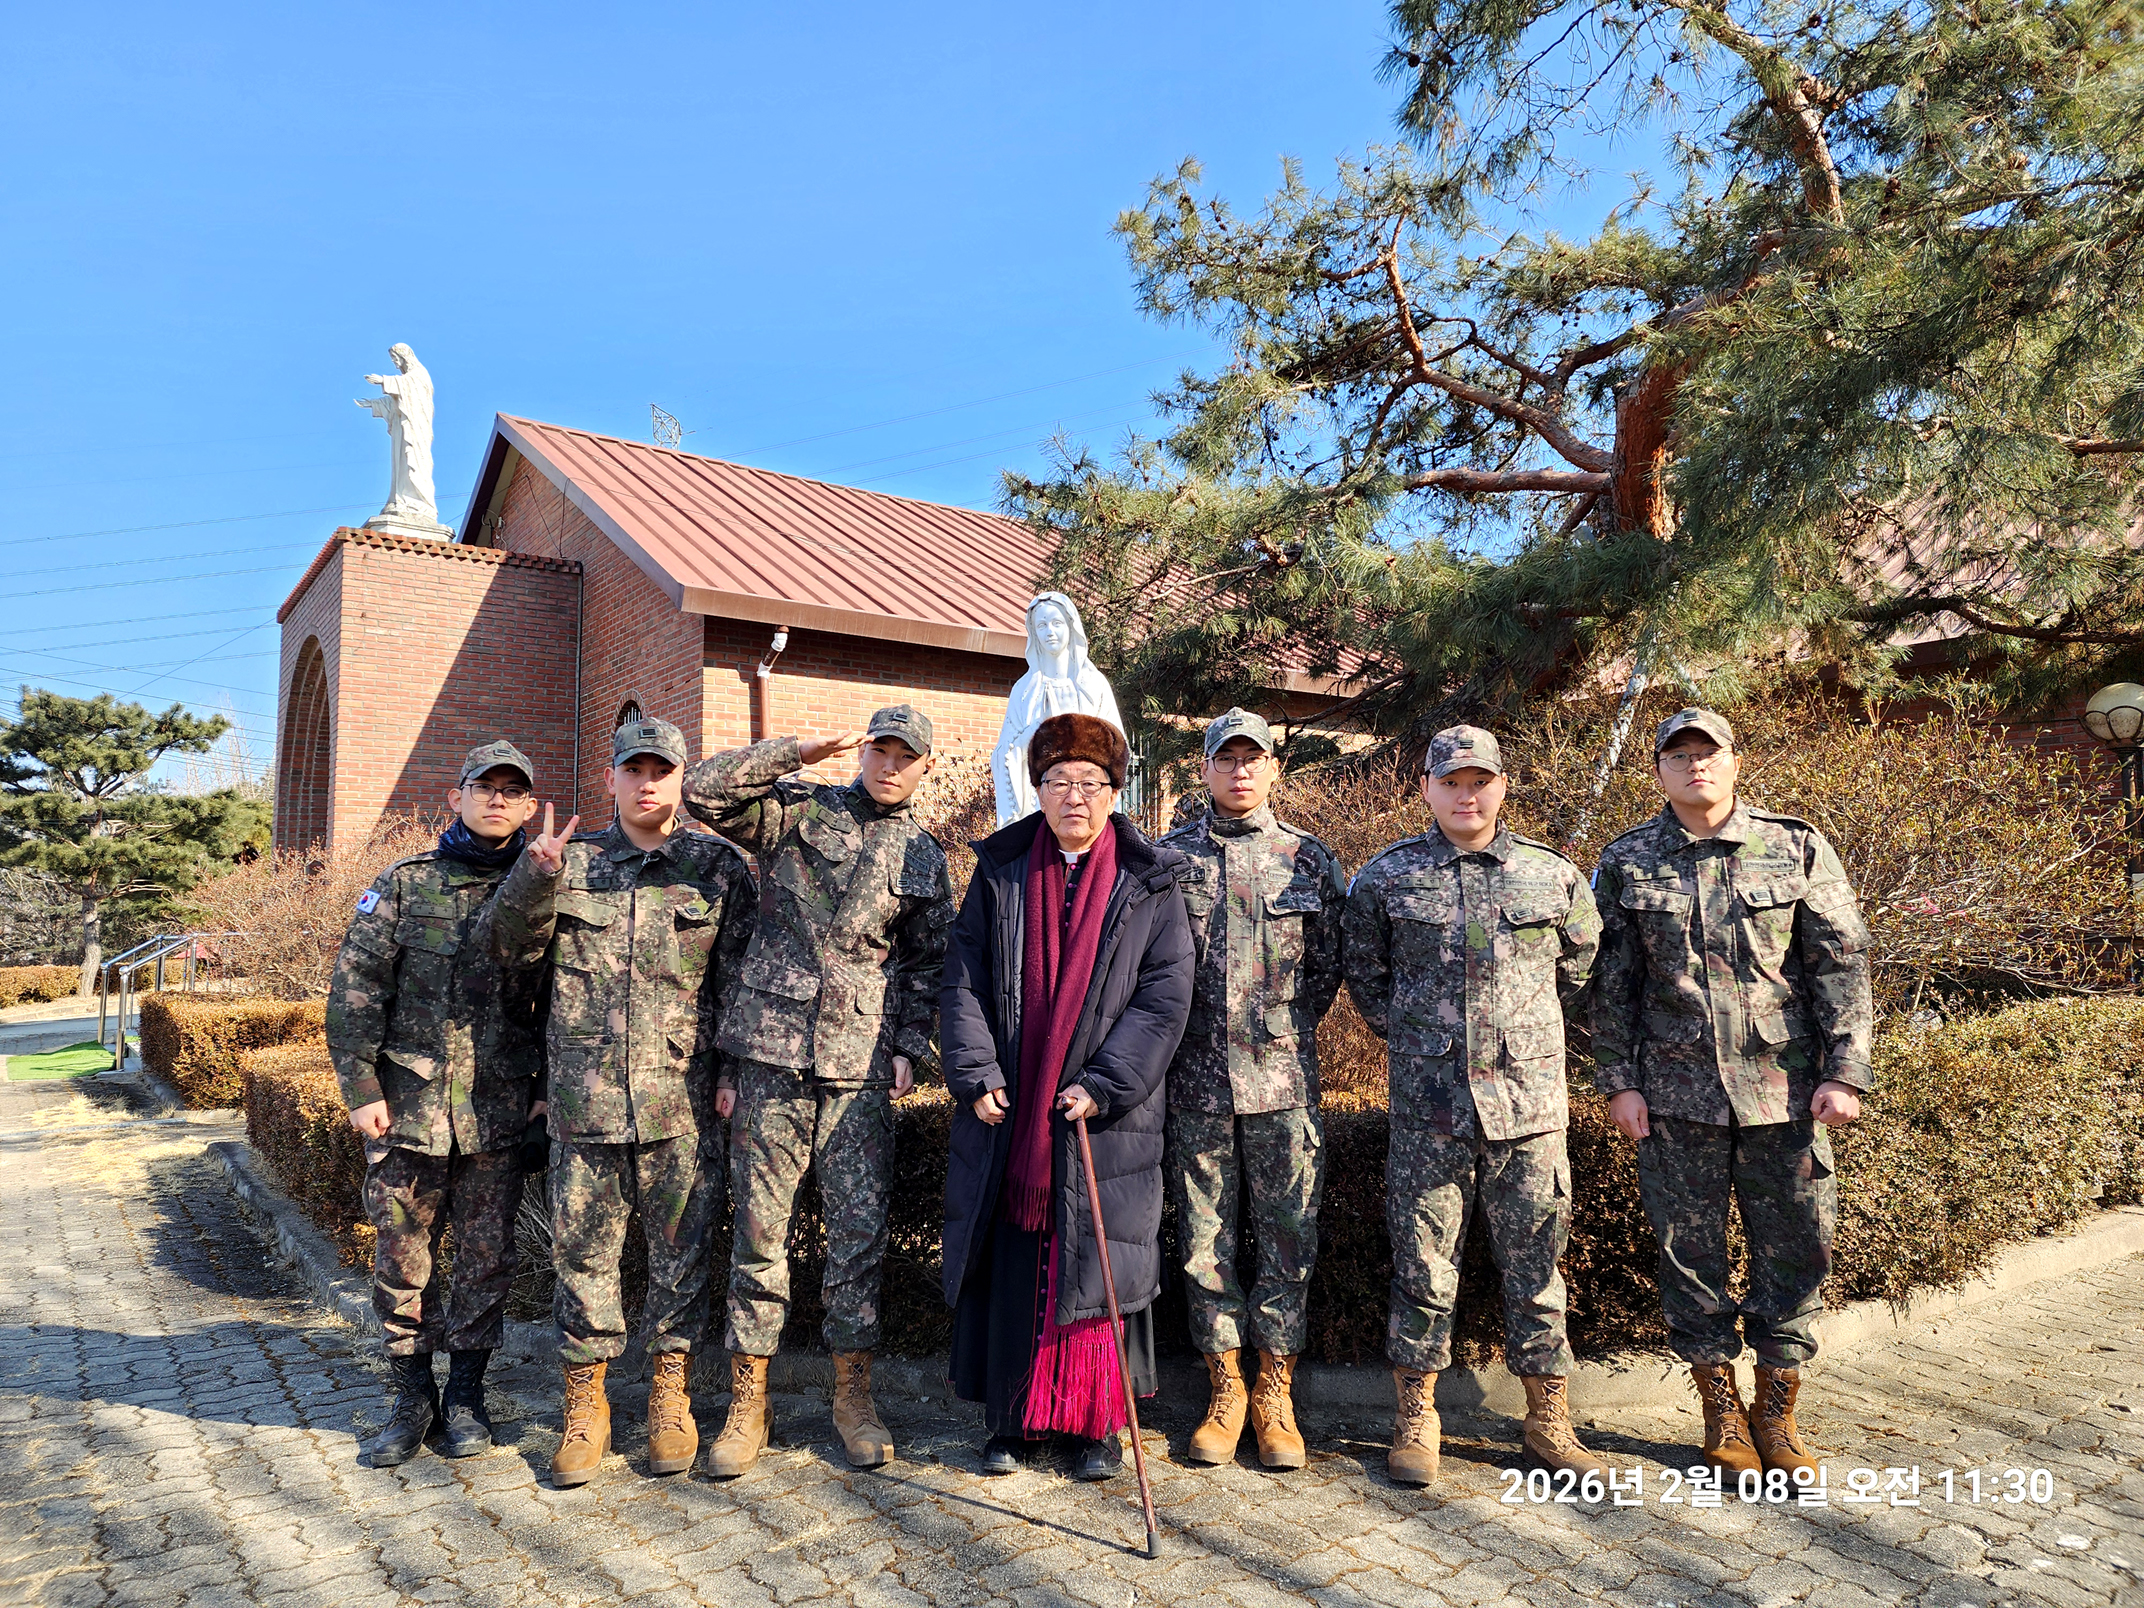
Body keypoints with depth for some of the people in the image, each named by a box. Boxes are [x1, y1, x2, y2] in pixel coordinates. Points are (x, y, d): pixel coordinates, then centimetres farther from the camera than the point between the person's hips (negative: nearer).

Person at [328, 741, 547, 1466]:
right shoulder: (405, 882, 2)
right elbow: (354, 987, 1)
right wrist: (361, 1087, -4)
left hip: (499, 1109, 0)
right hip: (408, 1104, 0)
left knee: (487, 1259, 8)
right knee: (401, 1258, 8)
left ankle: (466, 1394, 25)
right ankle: (413, 1397, 25)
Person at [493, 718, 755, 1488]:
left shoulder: (718, 865, 4)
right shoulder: (573, 858, 8)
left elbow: (741, 978, 4)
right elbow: (514, 944, 5)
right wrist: (536, 877, -13)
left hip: (683, 1098, -1)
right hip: (584, 1097, 1)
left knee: (681, 1249, 8)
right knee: (583, 1247, 9)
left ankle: (670, 1396, 25)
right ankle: (585, 1403, 25)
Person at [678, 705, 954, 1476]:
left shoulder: (925, 858, 12)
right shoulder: (797, 810, 5)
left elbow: (927, 964, 15)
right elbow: (704, 790, -9)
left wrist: (909, 1046, 4)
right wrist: (800, 749, -11)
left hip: (861, 1066, 2)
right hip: (770, 1052, -2)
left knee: (861, 1231, 4)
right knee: (758, 1230, 5)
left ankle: (853, 1394, 21)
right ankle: (748, 1402, 19)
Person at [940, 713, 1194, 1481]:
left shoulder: (1149, 883, 2)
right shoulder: (1000, 872, 6)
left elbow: (1165, 996, -4)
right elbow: (964, 981, 4)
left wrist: (1103, 1084, -13)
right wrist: (976, 1074, -8)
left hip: (1105, 1119, -1)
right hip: (1007, 1116, 2)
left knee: (1097, 1267, 5)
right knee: (1010, 1266, 7)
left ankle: (1098, 1422, 21)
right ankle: (1010, 1419, 23)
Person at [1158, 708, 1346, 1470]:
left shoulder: (1309, 859, 4)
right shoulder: (1169, 856, 3)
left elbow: (1327, 967, 8)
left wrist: (1282, 1034, 8)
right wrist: (1197, 1037, 4)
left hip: (1284, 1082, 0)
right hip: (1196, 1083, 0)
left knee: (1289, 1237, 5)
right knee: (1204, 1239, 8)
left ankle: (1275, 1393, 21)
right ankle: (1224, 1388, 24)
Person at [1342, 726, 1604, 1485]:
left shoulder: (1555, 876, 4)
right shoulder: (1386, 878, 2)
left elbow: (1579, 967, 19)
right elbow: (1364, 974, 15)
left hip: (1530, 1101, 1)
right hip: (1428, 1106, -1)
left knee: (1534, 1264, 10)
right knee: (1423, 1265, 6)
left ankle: (1549, 1420, 26)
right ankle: (1416, 1418, 21)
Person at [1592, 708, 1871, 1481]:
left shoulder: (1798, 849, 2)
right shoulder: (1627, 862, 3)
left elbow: (1842, 964, 2)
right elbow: (1611, 981, 5)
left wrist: (1845, 1072, -5)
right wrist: (1618, 1081, 0)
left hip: (1783, 1088, 0)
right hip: (1674, 1093, 0)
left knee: (1794, 1243, 6)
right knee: (1689, 1248, 7)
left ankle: (1778, 1413, 24)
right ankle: (1721, 1408, 24)